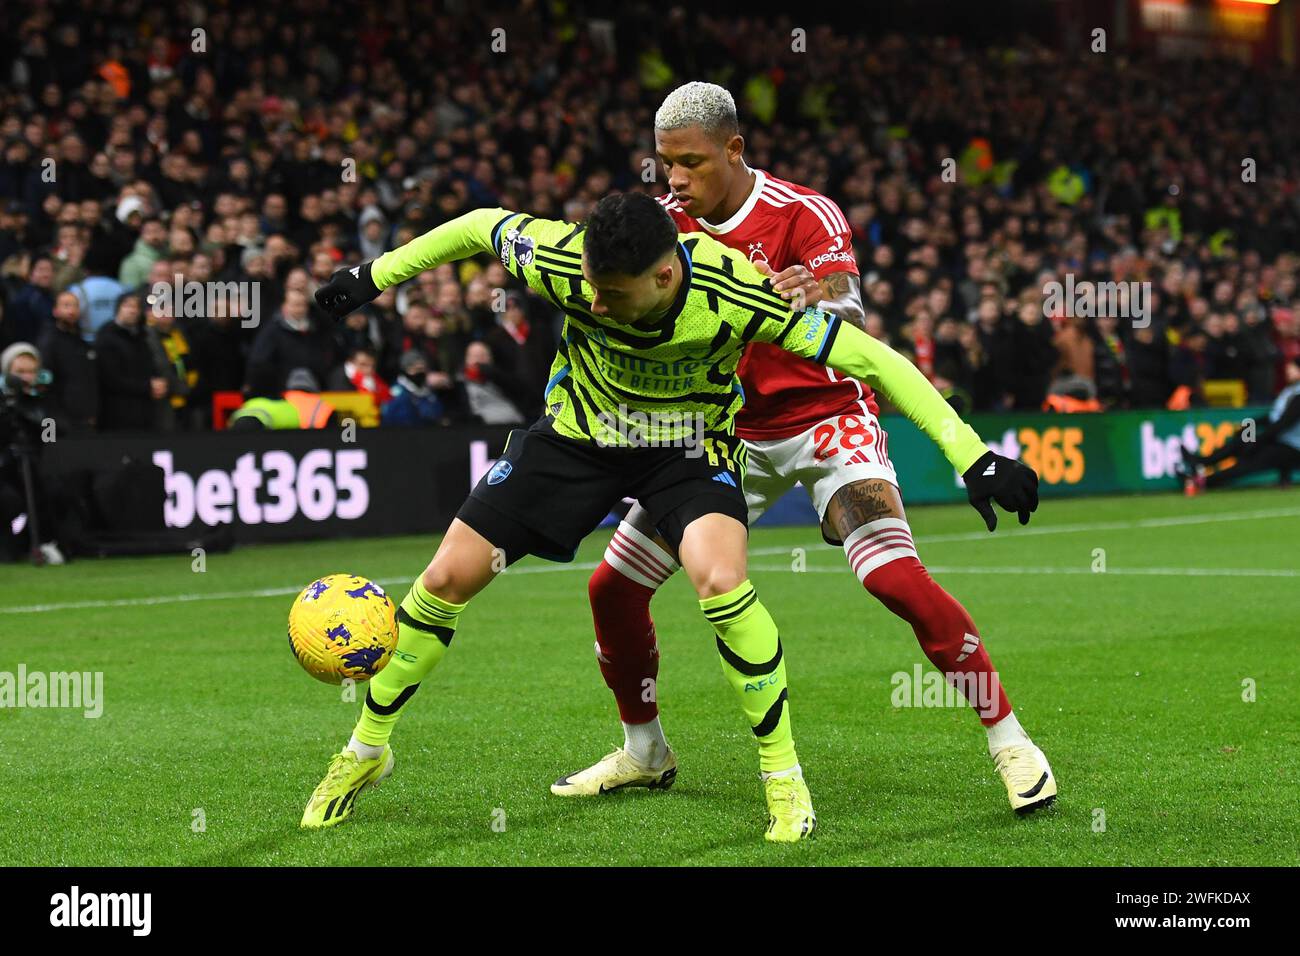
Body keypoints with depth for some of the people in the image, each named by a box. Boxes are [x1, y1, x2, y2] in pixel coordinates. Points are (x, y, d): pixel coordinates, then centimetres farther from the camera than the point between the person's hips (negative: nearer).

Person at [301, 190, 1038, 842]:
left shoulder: (731, 294, -34)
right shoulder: (565, 262, -29)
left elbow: (870, 358, -28)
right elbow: (479, 227, -7)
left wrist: (972, 456, -30)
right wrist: (375, 276, 1)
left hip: (690, 447, -2)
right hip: (577, 433, 2)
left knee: (720, 579, -31)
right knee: (449, 577, -3)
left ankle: (784, 775, -11)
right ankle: (367, 748, 21)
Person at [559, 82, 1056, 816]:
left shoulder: (804, 216, -18)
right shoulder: (667, 224, -4)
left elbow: (848, 330, -31)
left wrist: (823, 302, -55)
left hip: (824, 419, -5)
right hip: (726, 429, 5)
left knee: (900, 581, -23)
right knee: (614, 586, 1)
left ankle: (1011, 743, -10)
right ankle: (644, 751, 24)